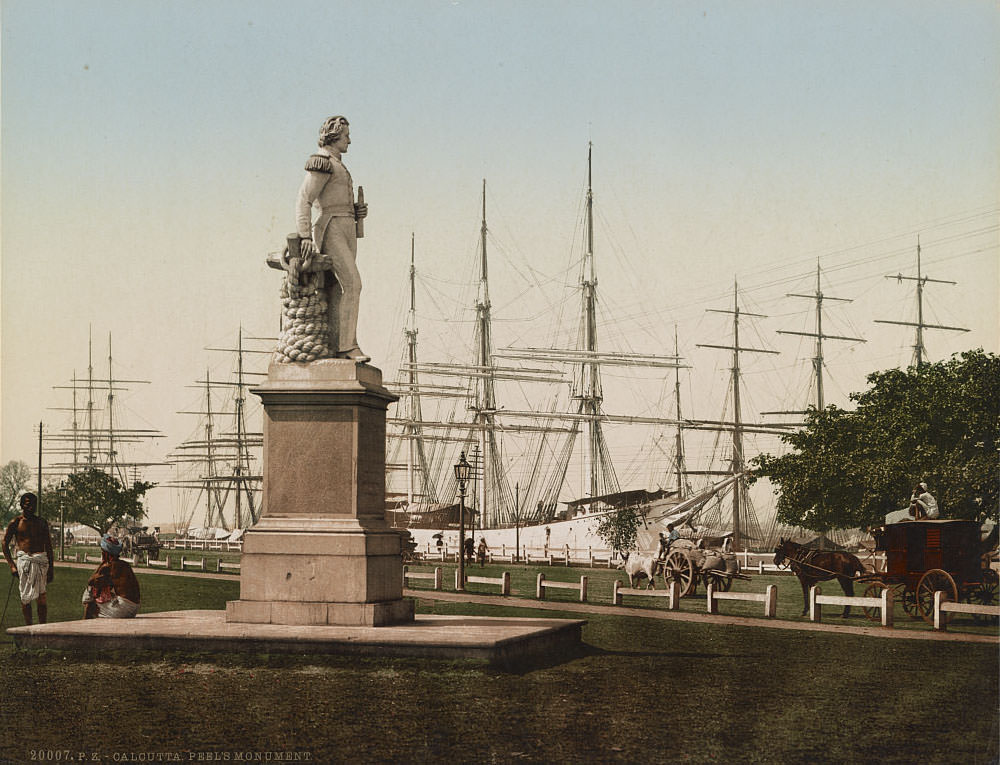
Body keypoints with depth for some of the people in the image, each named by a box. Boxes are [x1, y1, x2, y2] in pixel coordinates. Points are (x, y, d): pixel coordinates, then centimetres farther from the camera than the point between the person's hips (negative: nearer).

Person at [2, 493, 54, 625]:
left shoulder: (42, 522, 12)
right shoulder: (15, 523, 5)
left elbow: (49, 546, 16)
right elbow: (5, 543, 7)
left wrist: (51, 567, 12)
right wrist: (11, 565, -1)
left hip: (41, 559, 1)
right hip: (23, 559, -1)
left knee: (41, 595, -8)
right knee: (25, 597, 0)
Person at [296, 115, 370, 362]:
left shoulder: (336, 164, 22)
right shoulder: (322, 163, -9)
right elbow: (304, 200, -15)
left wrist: (357, 212, 10)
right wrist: (305, 236, -24)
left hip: (346, 230, 10)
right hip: (330, 230, -10)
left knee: (338, 290, 3)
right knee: (352, 283, -18)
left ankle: (334, 346, 1)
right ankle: (348, 344, -19)